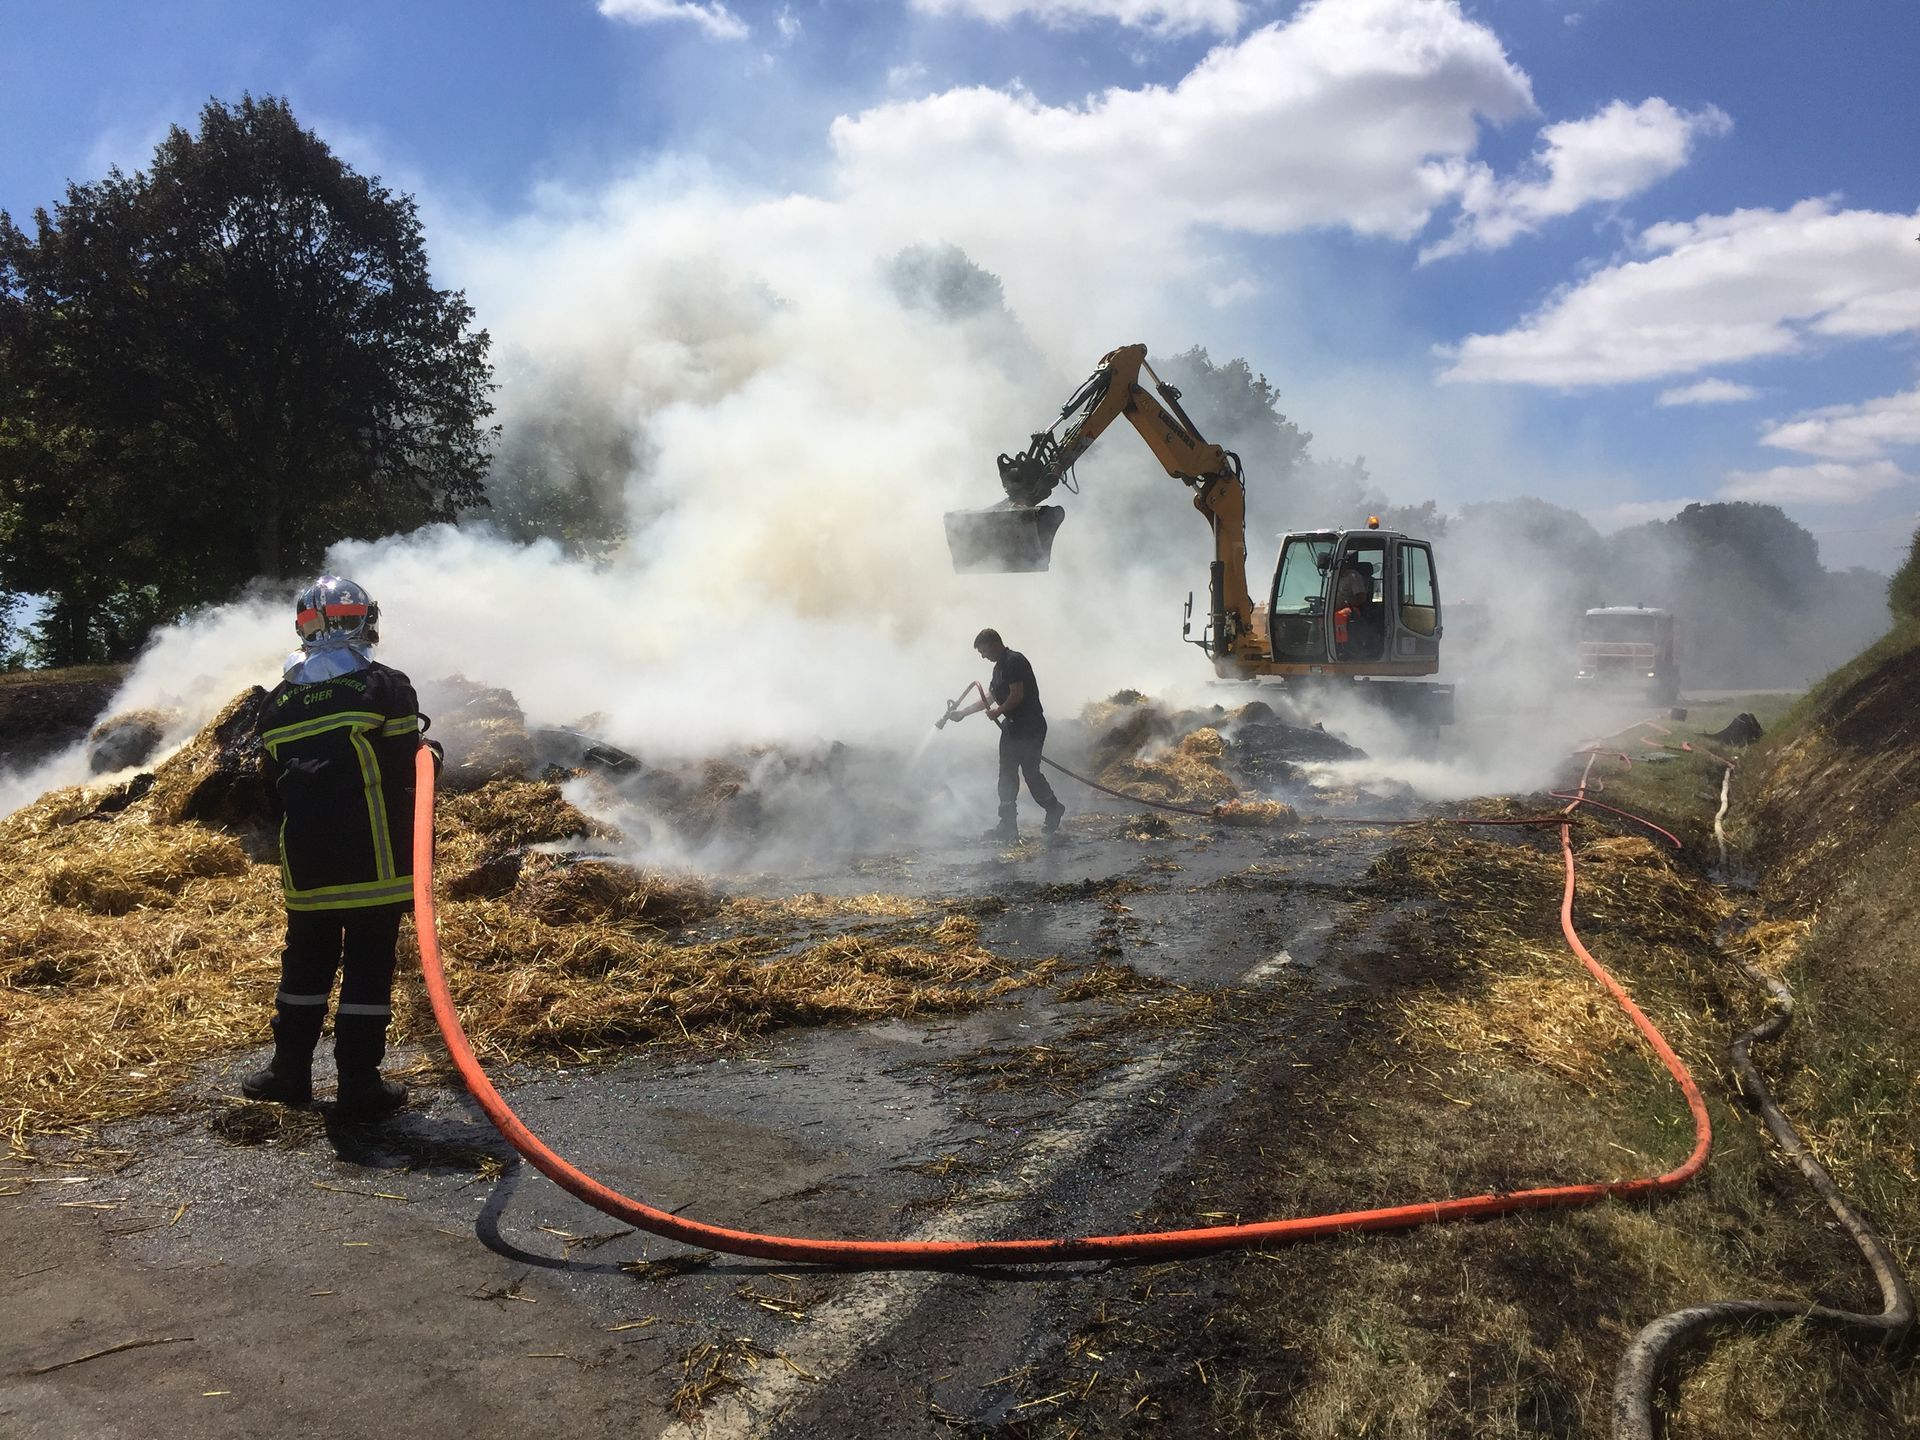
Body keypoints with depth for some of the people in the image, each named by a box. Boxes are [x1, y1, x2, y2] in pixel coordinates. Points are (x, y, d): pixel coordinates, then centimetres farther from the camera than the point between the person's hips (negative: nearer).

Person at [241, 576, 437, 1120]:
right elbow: (403, 775, -10)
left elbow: (274, 791, 14)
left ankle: (290, 1070, 27)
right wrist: (428, 754, 11)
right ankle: (360, 1083, 6)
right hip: (374, 861, -5)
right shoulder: (386, 687, -8)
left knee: (305, 963, 18)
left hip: (306, 865, 5)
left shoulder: (278, 703, 9)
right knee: (368, 967, 2)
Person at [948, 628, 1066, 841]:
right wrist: (962, 713, 26)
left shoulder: (1014, 661, -13)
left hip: (1030, 726, -10)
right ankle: (1008, 826, 7)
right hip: (1013, 727, 10)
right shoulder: (1000, 666, 18)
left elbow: (1017, 695, -19)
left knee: (1030, 772, -8)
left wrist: (998, 712, -5)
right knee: (1007, 776, 5)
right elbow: (989, 698, 26)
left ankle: (1053, 809, 15)